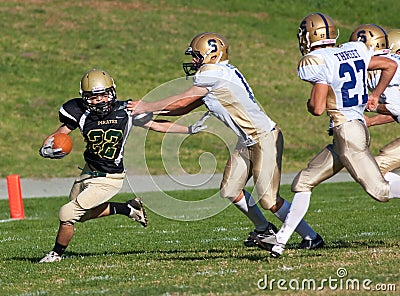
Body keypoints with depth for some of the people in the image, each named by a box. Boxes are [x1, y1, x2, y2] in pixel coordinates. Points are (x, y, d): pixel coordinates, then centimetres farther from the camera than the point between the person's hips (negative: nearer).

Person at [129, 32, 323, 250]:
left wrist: (146, 107, -3)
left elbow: (181, 102, -12)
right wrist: (148, 111, 9)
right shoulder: (216, 74, 12)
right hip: (247, 141, 10)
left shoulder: (214, 73, -17)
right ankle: (263, 229, 28)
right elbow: (186, 108, 14)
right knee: (229, 190, 11)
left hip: (264, 138, -10)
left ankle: (312, 237, 1)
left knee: (268, 199, -10)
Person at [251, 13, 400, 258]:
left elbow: (318, 108, -16)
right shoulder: (355, 52, 10)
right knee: (304, 183, 12)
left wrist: (309, 102, 6)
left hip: (346, 131, -9)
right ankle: (281, 240, 13)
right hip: (358, 127, 9)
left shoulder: (319, 62, -12)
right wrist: (375, 95, 26)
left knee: (380, 190, -6)